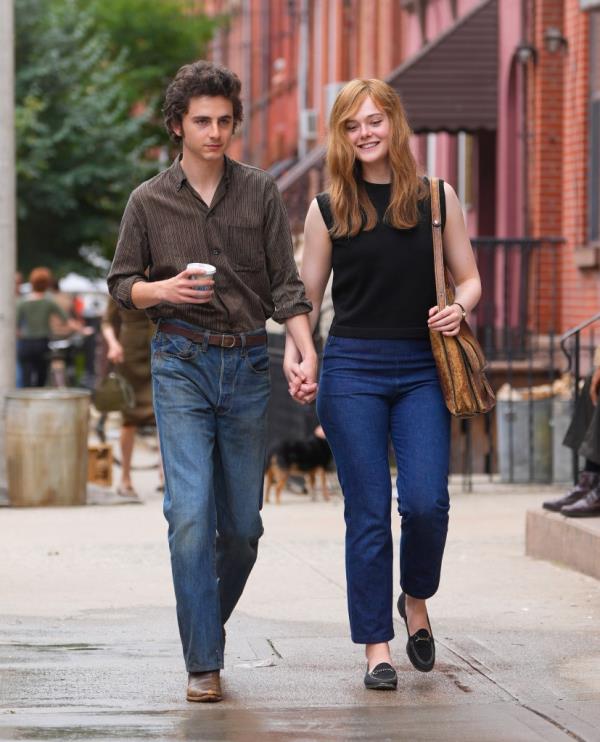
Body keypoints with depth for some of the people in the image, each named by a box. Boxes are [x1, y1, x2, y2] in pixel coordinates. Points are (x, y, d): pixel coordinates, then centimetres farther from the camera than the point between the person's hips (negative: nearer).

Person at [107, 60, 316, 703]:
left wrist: (307, 353, -11)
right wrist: (163, 291, -10)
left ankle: (210, 619, 30)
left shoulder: (260, 193, 5)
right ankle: (203, 662, -9)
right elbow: (121, 283, 11)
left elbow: (285, 285, 3)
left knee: (242, 523, 5)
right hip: (182, 365, -2)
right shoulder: (149, 201, 3)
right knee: (191, 513, -14)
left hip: (247, 365, 2)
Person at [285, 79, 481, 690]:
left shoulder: (436, 199, 7)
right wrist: (293, 358, -5)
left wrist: (459, 307, -9)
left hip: (422, 370, 0)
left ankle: (416, 598, 18)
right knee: (367, 513, -2)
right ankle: (376, 646, 6)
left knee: (426, 501, -12)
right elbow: (306, 295, 10)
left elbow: (469, 278, 12)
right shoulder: (328, 209, 6)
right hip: (352, 369, 0)